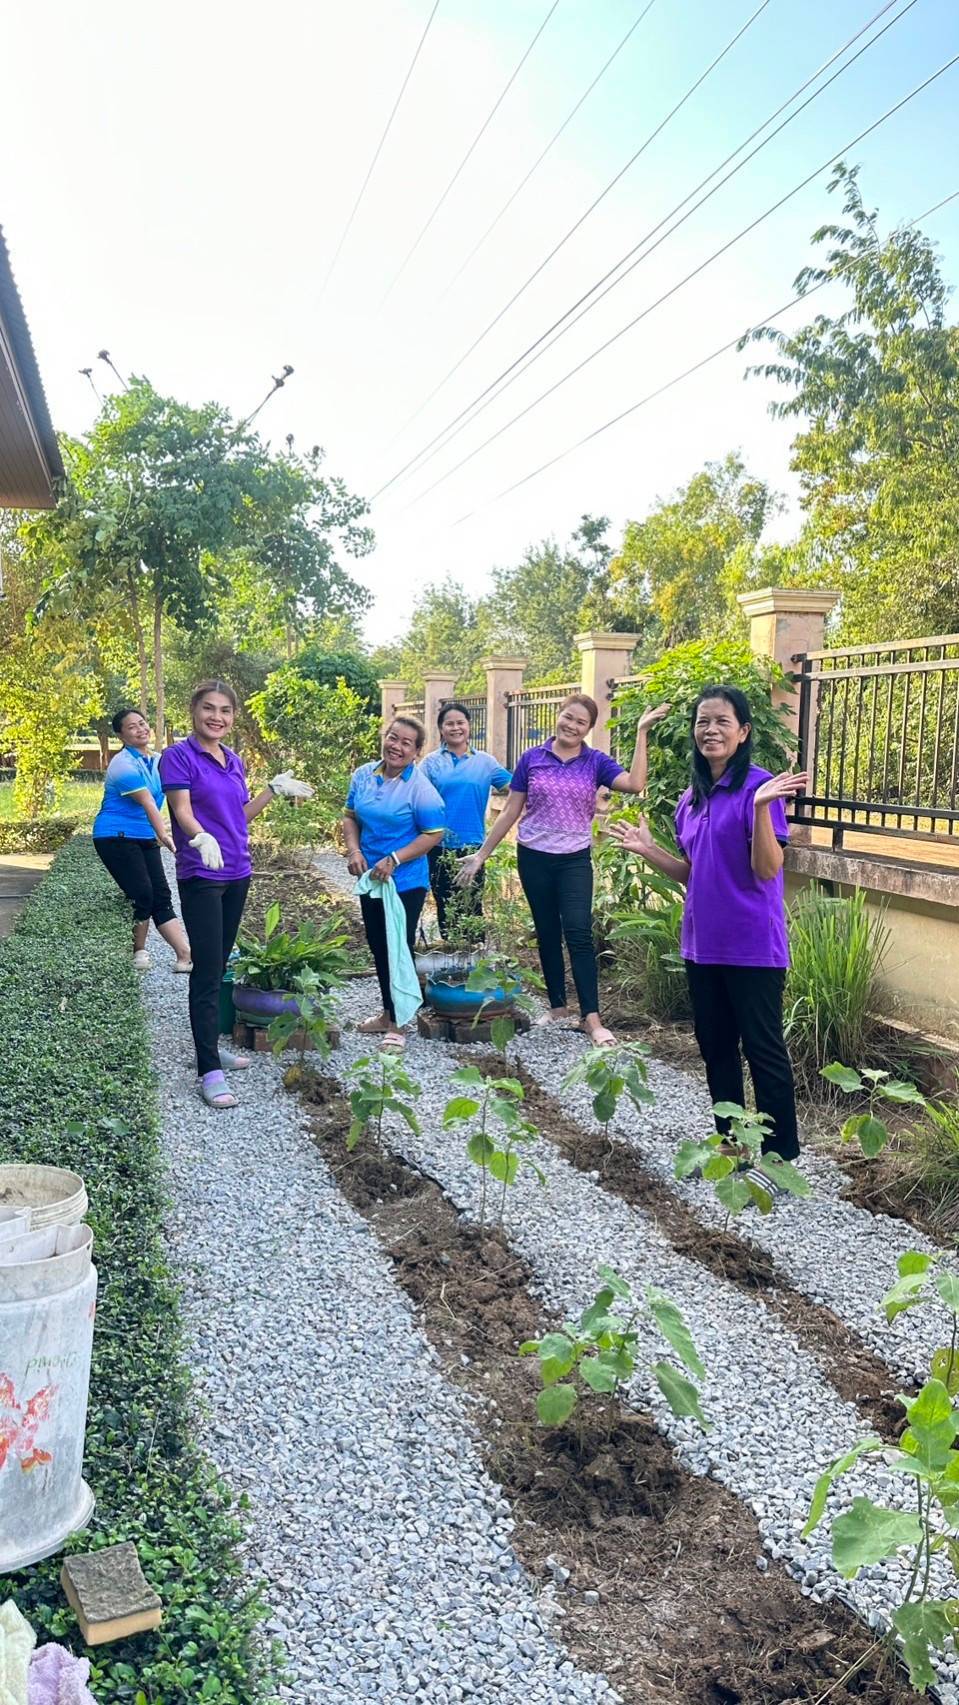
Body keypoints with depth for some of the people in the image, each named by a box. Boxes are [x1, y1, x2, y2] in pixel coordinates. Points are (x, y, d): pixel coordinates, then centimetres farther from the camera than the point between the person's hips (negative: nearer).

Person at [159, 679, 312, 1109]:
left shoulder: (234, 761, 12)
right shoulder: (178, 756, -9)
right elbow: (182, 811, -21)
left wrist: (274, 790, 10)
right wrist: (201, 837, -40)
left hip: (237, 873, 7)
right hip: (201, 876, -7)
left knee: (219, 966, 15)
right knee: (207, 970, -9)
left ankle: (210, 1045, 27)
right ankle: (209, 1071, -7)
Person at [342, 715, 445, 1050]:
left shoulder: (421, 789, -16)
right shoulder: (363, 775, 2)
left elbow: (433, 834, -15)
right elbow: (350, 816, 11)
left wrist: (394, 860, -22)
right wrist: (354, 850, -7)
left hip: (405, 882, -6)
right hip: (370, 878, 7)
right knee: (378, 946, 17)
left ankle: (396, 1025, 12)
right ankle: (387, 1013, 33)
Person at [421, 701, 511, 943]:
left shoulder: (485, 761, 4)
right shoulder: (431, 762, 3)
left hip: (472, 846, 0)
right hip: (439, 847, 1)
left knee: (472, 908, 4)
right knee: (445, 907, 11)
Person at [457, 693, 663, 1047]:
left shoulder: (596, 762, -1)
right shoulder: (532, 759, 0)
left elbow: (634, 784, -20)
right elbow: (510, 812, 4)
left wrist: (640, 733, -18)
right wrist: (481, 855, 4)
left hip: (575, 860, -1)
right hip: (534, 858, 1)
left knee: (578, 934, -9)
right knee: (547, 934, 10)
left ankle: (592, 1018, -9)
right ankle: (558, 1007, 23)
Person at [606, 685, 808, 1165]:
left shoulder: (758, 786, -11)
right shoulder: (691, 799, 11)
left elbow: (767, 870, -19)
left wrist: (761, 807, -30)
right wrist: (647, 850, 7)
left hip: (752, 946, -7)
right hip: (703, 944, 8)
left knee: (763, 1050, 1)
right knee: (715, 1047, 16)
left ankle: (782, 1157, 15)